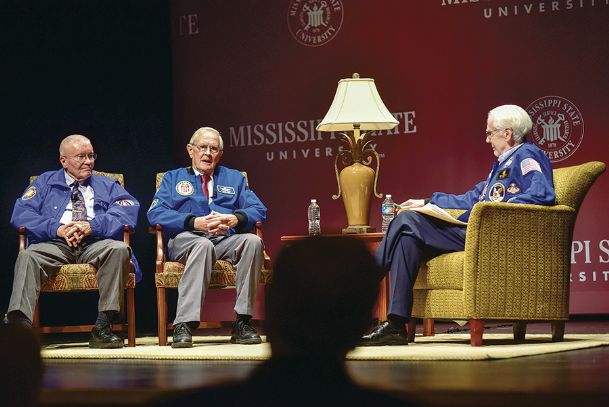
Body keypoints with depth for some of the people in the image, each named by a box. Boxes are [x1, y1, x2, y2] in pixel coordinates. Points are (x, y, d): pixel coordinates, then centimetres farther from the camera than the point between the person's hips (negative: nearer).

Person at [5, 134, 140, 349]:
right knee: (28, 256, -32)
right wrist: (57, 229, -10)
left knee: (119, 249, -33)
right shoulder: (46, 182, 24)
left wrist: (92, 225, -13)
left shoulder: (108, 185, 25)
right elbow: (21, 213, 8)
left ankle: (103, 326, -36)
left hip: (96, 244, 0)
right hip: (55, 245, 0)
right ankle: (19, 323, -48)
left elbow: (129, 210, 4)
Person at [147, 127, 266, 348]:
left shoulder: (234, 178, 28)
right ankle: (184, 324, -45)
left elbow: (258, 210, 12)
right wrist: (195, 222, -12)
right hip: (186, 239, -2)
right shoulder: (173, 178, 22)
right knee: (203, 245, -39)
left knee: (253, 241, -32)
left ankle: (242, 322, -32)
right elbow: (156, 213, 4)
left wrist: (234, 219, -11)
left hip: (227, 240, 2)